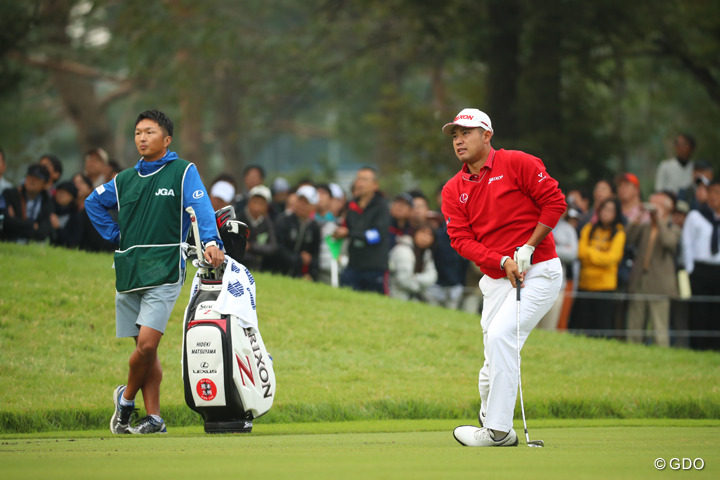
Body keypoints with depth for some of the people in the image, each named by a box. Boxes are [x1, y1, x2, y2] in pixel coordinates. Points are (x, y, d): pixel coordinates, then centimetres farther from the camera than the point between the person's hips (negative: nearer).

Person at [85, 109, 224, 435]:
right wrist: (115, 234, 17)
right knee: (146, 349, 6)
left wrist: (211, 242, -28)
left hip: (164, 271, -5)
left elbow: (201, 208, -11)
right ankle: (154, 418, 10)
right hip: (129, 271, 5)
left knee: (147, 344, -16)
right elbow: (93, 203, 31)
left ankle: (126, 397, 8)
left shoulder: (183, 172, 1)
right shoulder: (125, 180, 15)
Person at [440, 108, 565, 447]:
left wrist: (528, 248, -12)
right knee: (494, 362, 0)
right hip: (495, 280, 5)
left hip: (538, 271, -5)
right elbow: (461, 239, -1)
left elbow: (554, 201, -7)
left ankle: (497, 429, -18)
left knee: (501, 335, -21)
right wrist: (502, 262, -16)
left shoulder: (517, 163, -4)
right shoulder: (453, 190, 9)